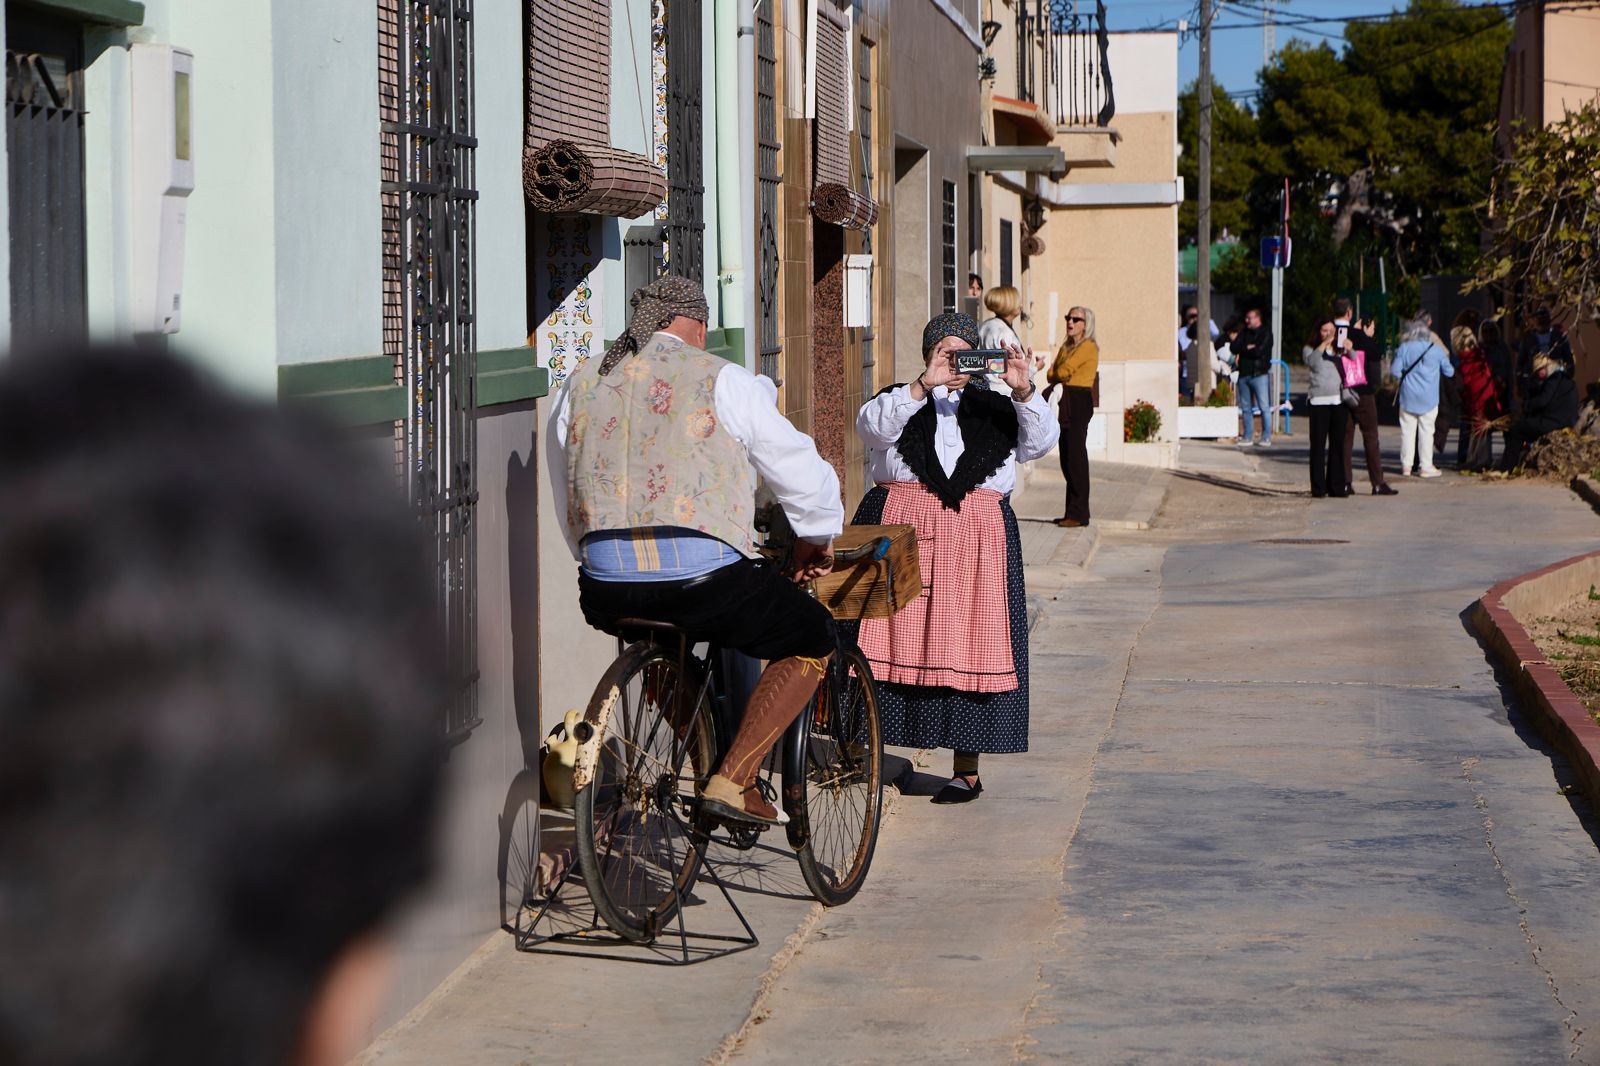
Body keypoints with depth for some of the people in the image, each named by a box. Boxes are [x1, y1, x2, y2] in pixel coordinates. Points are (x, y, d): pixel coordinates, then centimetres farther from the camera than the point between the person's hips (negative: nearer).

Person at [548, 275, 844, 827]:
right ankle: (731, 781, 3)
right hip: (703, 582, -5)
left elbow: (566, 498, 21)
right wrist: (815, 541, 26)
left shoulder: (581, 384, 13)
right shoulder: (722, 381, 0)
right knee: (812, 639, 16)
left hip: (605, 592, 5)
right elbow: (803, 473, 6)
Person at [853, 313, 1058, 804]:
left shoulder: (995, 408, 19)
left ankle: (966, 769, -2)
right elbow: (874, 425, -7)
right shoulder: (900, 400, 14)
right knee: (893, 637, -4)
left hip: (977, 534, 1)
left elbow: (1040, 441, 5)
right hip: (899, 528, -1)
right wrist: (924, 385, -17)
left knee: (966, 645, -4)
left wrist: (1024, 392, -11)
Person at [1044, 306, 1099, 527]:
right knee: (1067, 459, 8)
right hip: (1065, 403, 9)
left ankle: (1079, 513, -10)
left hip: (1079, 402, -9)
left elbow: (1064, 370, -14)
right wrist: (1060, 376, -7)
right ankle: (1073, 511, 11)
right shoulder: (1066, 347, 19)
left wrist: (1057, 374, 5)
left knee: (1075, 457, -10)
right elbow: (1051, 374, 12)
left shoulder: (1088, 347, -8)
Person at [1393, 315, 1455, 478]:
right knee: (1426, 430, 3)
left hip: (1408, 396, 1)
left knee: (1407, 429, 7)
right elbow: (1448, 371, 2)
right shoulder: (1436, 349, -3)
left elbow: (1396, 371, -5)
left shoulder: (1404, 348, -4)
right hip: (1429, 397, -1)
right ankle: (1426, 466, 2)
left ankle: (1406, 465, 7)